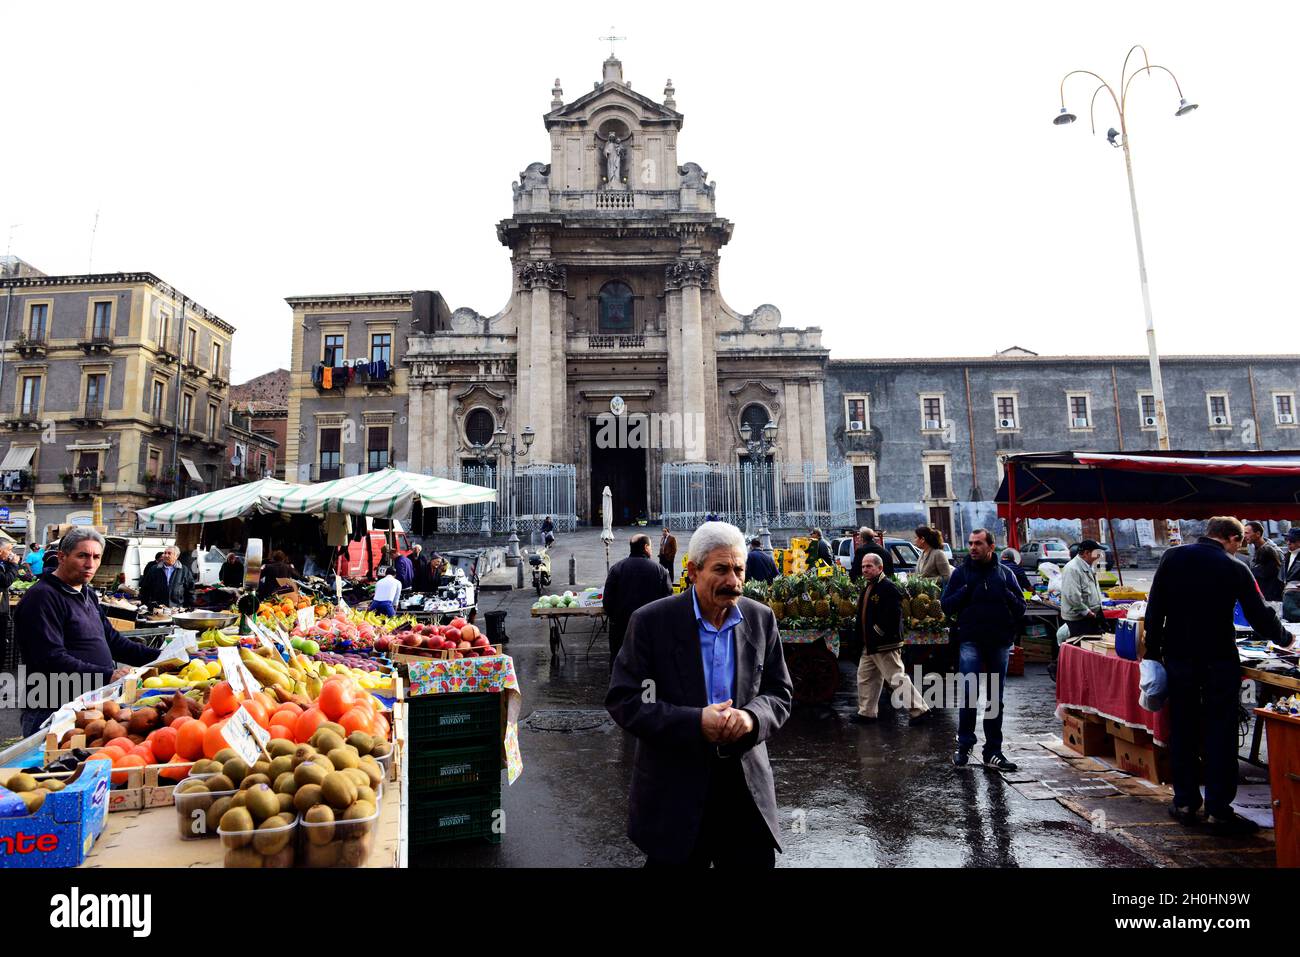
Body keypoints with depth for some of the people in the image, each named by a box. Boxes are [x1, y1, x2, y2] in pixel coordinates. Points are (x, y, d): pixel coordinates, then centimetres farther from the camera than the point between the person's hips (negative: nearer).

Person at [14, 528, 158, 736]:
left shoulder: (88, 594, 15)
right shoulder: (42, 597, -16)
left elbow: (111, 639, 19)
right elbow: (52, 660, -24)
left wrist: (159, 656, 8)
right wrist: (107, 675, -28)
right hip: (52, 711, -8)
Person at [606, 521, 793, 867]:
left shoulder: (761, 618, 1)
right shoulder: (651, 621, -11)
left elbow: (780, 693, 6)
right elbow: (622, 700, -12)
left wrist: (752, 717, -17)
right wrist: (694, 722, -23)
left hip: (748, 784, 3)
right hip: (673, 793, -3)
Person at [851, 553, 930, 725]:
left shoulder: (888, 588, -16)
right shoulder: (868, 589, 15)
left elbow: (893, 616, -24)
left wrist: (879, 632, -20)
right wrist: (863, 638, 16)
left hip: (885, 646, -10)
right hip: (870, 646, 10)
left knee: (897, 679, -5)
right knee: (865, 677, 15)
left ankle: (918, 710, 6)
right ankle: (866, 712, 24)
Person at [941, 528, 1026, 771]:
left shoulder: (1004, 574, 8)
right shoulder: (961, 572, 4)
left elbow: (1021, 606, 7)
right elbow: (946, 605, 0)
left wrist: (1005, 594, -12)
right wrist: (965, 590, -14)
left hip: (999, 642, 3)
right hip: (970, 641, -2)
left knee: (996, 699, 9)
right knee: (969, 694, -11)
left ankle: (993, 751, 18)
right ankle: (963, 746, 1)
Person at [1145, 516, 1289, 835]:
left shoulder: (1172, 557, 0)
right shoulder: (1235, 569, -5)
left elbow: (1154, 609, -2)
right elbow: (1261, 617, -2)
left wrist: (1152, 652, 4)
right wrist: (1285, 638, 19)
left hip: (1178, 657, 2)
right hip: (1219, 661, -2)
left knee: (1182, 731, 11)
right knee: (1219, 734, 5)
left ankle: (1185, 803, 18)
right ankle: (1218, 809, 8)